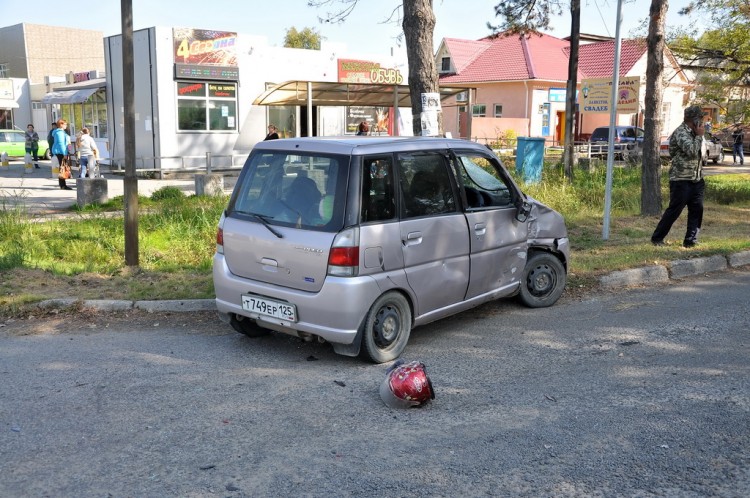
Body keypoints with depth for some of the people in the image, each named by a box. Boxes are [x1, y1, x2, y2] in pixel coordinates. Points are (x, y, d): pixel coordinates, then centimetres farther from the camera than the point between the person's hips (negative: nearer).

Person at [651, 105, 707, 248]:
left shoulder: (693, 132, 13)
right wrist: (699, 136, -15)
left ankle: (691, 240, 11)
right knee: (674, 210, -4)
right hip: (681, 179, -8)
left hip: (696, 179, 8)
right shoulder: (681, 132, -15)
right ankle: (657, 238, 7)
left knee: (697, 210, 4)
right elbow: (691, 150, -27)